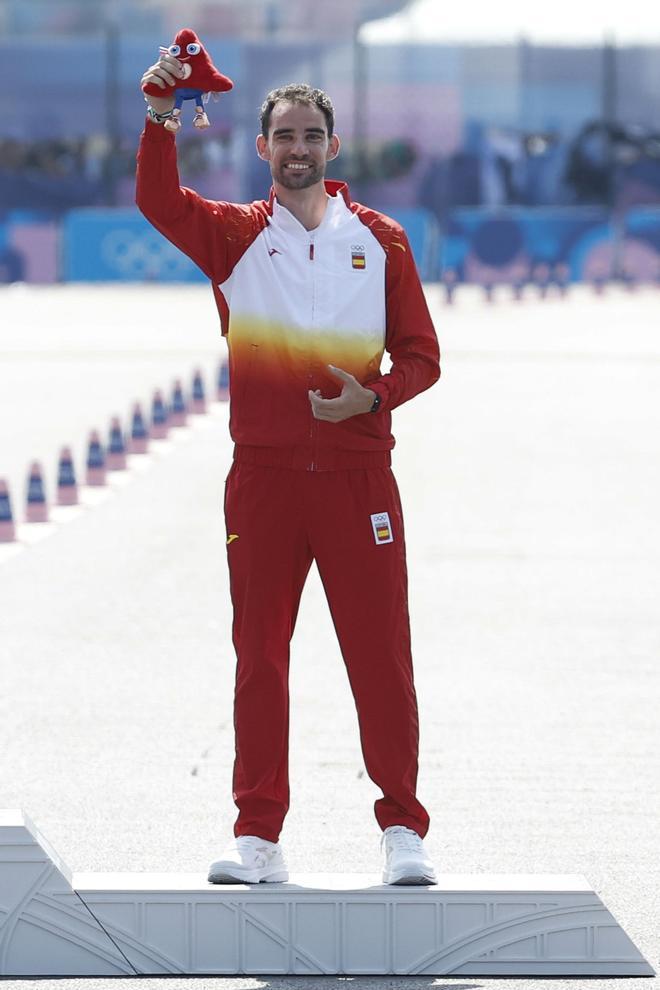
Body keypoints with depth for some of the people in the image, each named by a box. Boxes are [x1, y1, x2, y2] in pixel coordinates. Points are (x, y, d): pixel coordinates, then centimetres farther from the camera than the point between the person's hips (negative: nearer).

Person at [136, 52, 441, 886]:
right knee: (259, 653, 2)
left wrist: (373, 396, -11)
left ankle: (402, 828, 5)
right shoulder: (237, 235, 7)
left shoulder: (379, 239, 9)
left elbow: (420, 355, 8)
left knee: (381, 653, -2)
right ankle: (257, 833, 8)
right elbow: (159, 202, -11)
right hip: (264, 474, 0)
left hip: (357, 470, 0)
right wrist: (160, 118, -25)